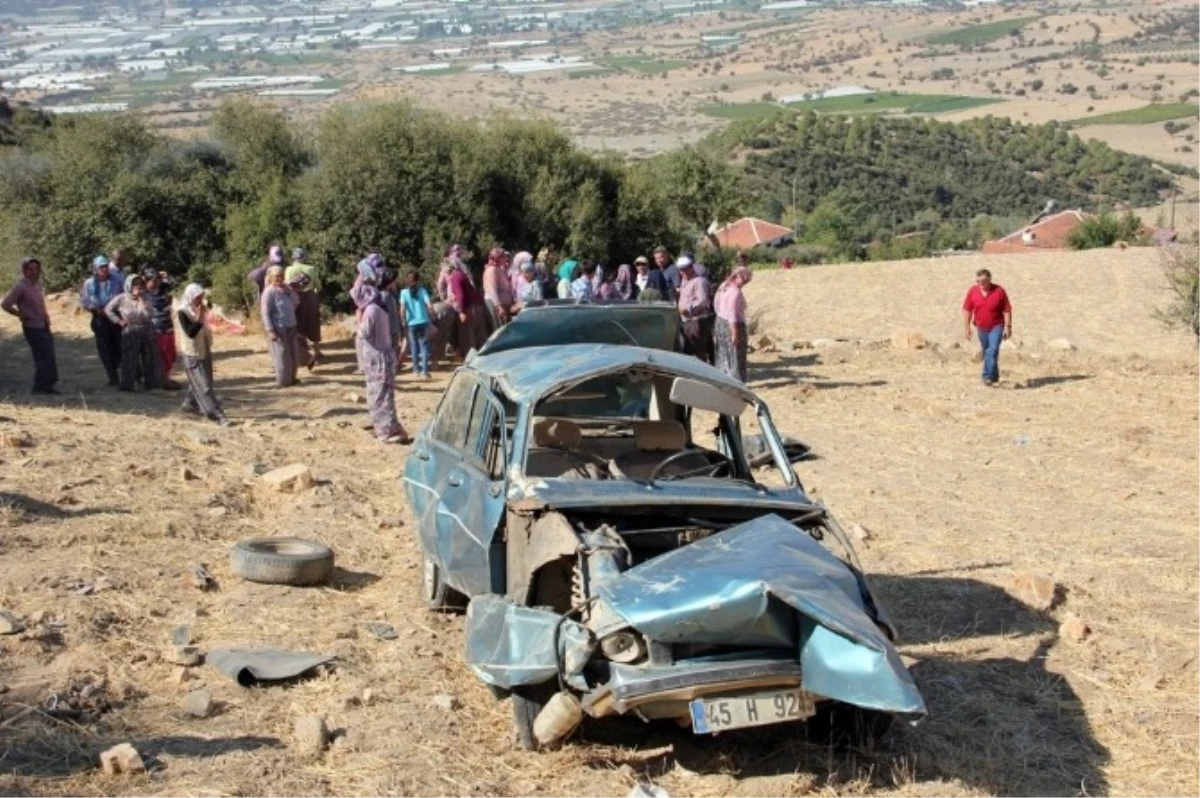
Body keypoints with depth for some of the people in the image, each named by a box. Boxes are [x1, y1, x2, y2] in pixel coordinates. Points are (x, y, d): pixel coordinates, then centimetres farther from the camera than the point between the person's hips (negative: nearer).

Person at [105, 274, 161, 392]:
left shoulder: (145, 298, 3)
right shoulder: (121, 298, -3)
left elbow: (150, 315, -7)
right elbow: (108, 309, 4)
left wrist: (141, 300, -12)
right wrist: (118, 321, -3)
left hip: (147, 333, 3)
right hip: (130, 334, -3)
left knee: (150, 359, 6)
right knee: (129, 360, -1)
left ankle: (151, 383, 16)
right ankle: (127, 385, 7)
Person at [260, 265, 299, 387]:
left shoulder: (285, 289, 11)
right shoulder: (269, 292, -11)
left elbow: (293, 306, 16)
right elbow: (266, 313, -14)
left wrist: (288, 293, 0)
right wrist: (270, 330, -19)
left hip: (291, 327, 7)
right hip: (279, 329, -7)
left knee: (292, 355, 12)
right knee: (282, 355, -3)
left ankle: (291, 378, 24)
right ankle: (282, 381, 5)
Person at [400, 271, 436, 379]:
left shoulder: (404, 292, -1)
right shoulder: (422, 290, -2)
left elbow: (402, 309, -11)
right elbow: (430, 306, -11)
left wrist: (403, 321, 0)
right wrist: (432, 316, 4)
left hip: (411, 322, 1)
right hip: (423, 321, -1)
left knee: (414, 346, 17)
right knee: (424, 345, 4)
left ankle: (416, 369, 24)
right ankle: (424, 371, -6)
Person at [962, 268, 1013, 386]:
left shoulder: (999, 291, -13)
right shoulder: (973, 291, -6)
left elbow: (1007, 310, -7)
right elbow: (967, 310, 1)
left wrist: (1008, 327, -10)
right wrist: (967, 328, -1)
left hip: (996, 326, -4)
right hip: (981, 327, 4)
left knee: (992, 351, -19)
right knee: (986, 353, 14)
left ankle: (988, 376, -20)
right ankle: (994, 376, 29)